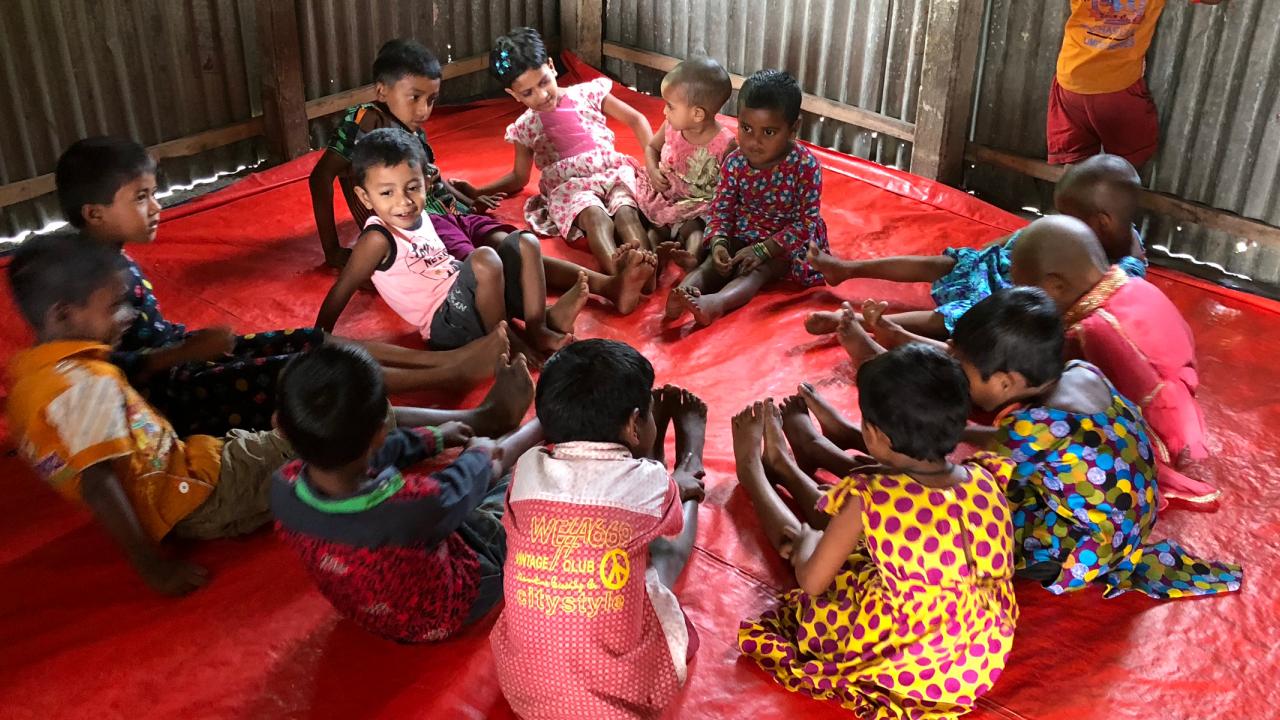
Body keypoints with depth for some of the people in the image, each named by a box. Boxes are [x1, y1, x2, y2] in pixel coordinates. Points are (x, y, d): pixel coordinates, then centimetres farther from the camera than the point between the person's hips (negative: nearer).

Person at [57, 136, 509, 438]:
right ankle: (451, 375, -14)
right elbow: (111, 369, -29)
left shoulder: (116, 263, 9)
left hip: (181, 369, 10)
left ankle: (445, 358, 1)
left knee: (314, 342, 3)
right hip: (166, 396, -10)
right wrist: (190, 349, -28)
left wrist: (194, 340, 4)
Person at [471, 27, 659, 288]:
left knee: (625, 210, -35)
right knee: (595, 217, -37)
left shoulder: (588, 93, 10)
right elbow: (519, 178, 25)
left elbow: (635, 119, 13)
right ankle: (619, 275, -67)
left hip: (612, 174, 2)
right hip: (569, 188, -1)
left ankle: (646, 266, -63)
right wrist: (475, 192, 12)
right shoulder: (525, 128, 14)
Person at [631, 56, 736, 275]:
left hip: (698, 204, -6)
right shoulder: (672, 127, -3)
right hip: (664, 194, 6)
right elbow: (651, 146, 17)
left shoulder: (725, 143, -18)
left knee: (694, 227, -34)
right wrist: (653, 171, -3)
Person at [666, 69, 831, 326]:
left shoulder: (805, 166, -21)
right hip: (743, 233, 5)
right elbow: (721, 208, -3)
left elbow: (807, 222, -19)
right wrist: (718, 243, -25)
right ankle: (684, 291, -49)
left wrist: (762, 250, -26)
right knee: (716, 262, -23)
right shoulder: (735, 163, -10)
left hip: (790, 241, -5)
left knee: (758, 269, -31)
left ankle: (716, 302, -58)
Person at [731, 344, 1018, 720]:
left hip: (907, 669, -5)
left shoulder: (869, 500, -30)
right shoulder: (986, 480, -15)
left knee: (807, 543, 22)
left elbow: (811, 580, -16)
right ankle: (782, 466, 51)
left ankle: (752, 466, 49)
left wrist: (807, 543, 6)